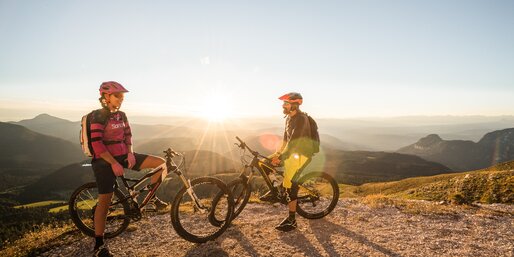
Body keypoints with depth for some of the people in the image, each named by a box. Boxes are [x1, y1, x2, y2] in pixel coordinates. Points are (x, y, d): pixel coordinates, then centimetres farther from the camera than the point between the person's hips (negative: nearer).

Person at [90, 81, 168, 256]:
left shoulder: (121, 115, 7)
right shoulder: (99, 116, -14)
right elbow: (97, 144, -20)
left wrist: (130, 153, -4)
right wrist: (113, 163, -21)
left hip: (123, 156, 6)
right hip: (105, 161, -6)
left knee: (161, 163, -5)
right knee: (105, 201, -3)